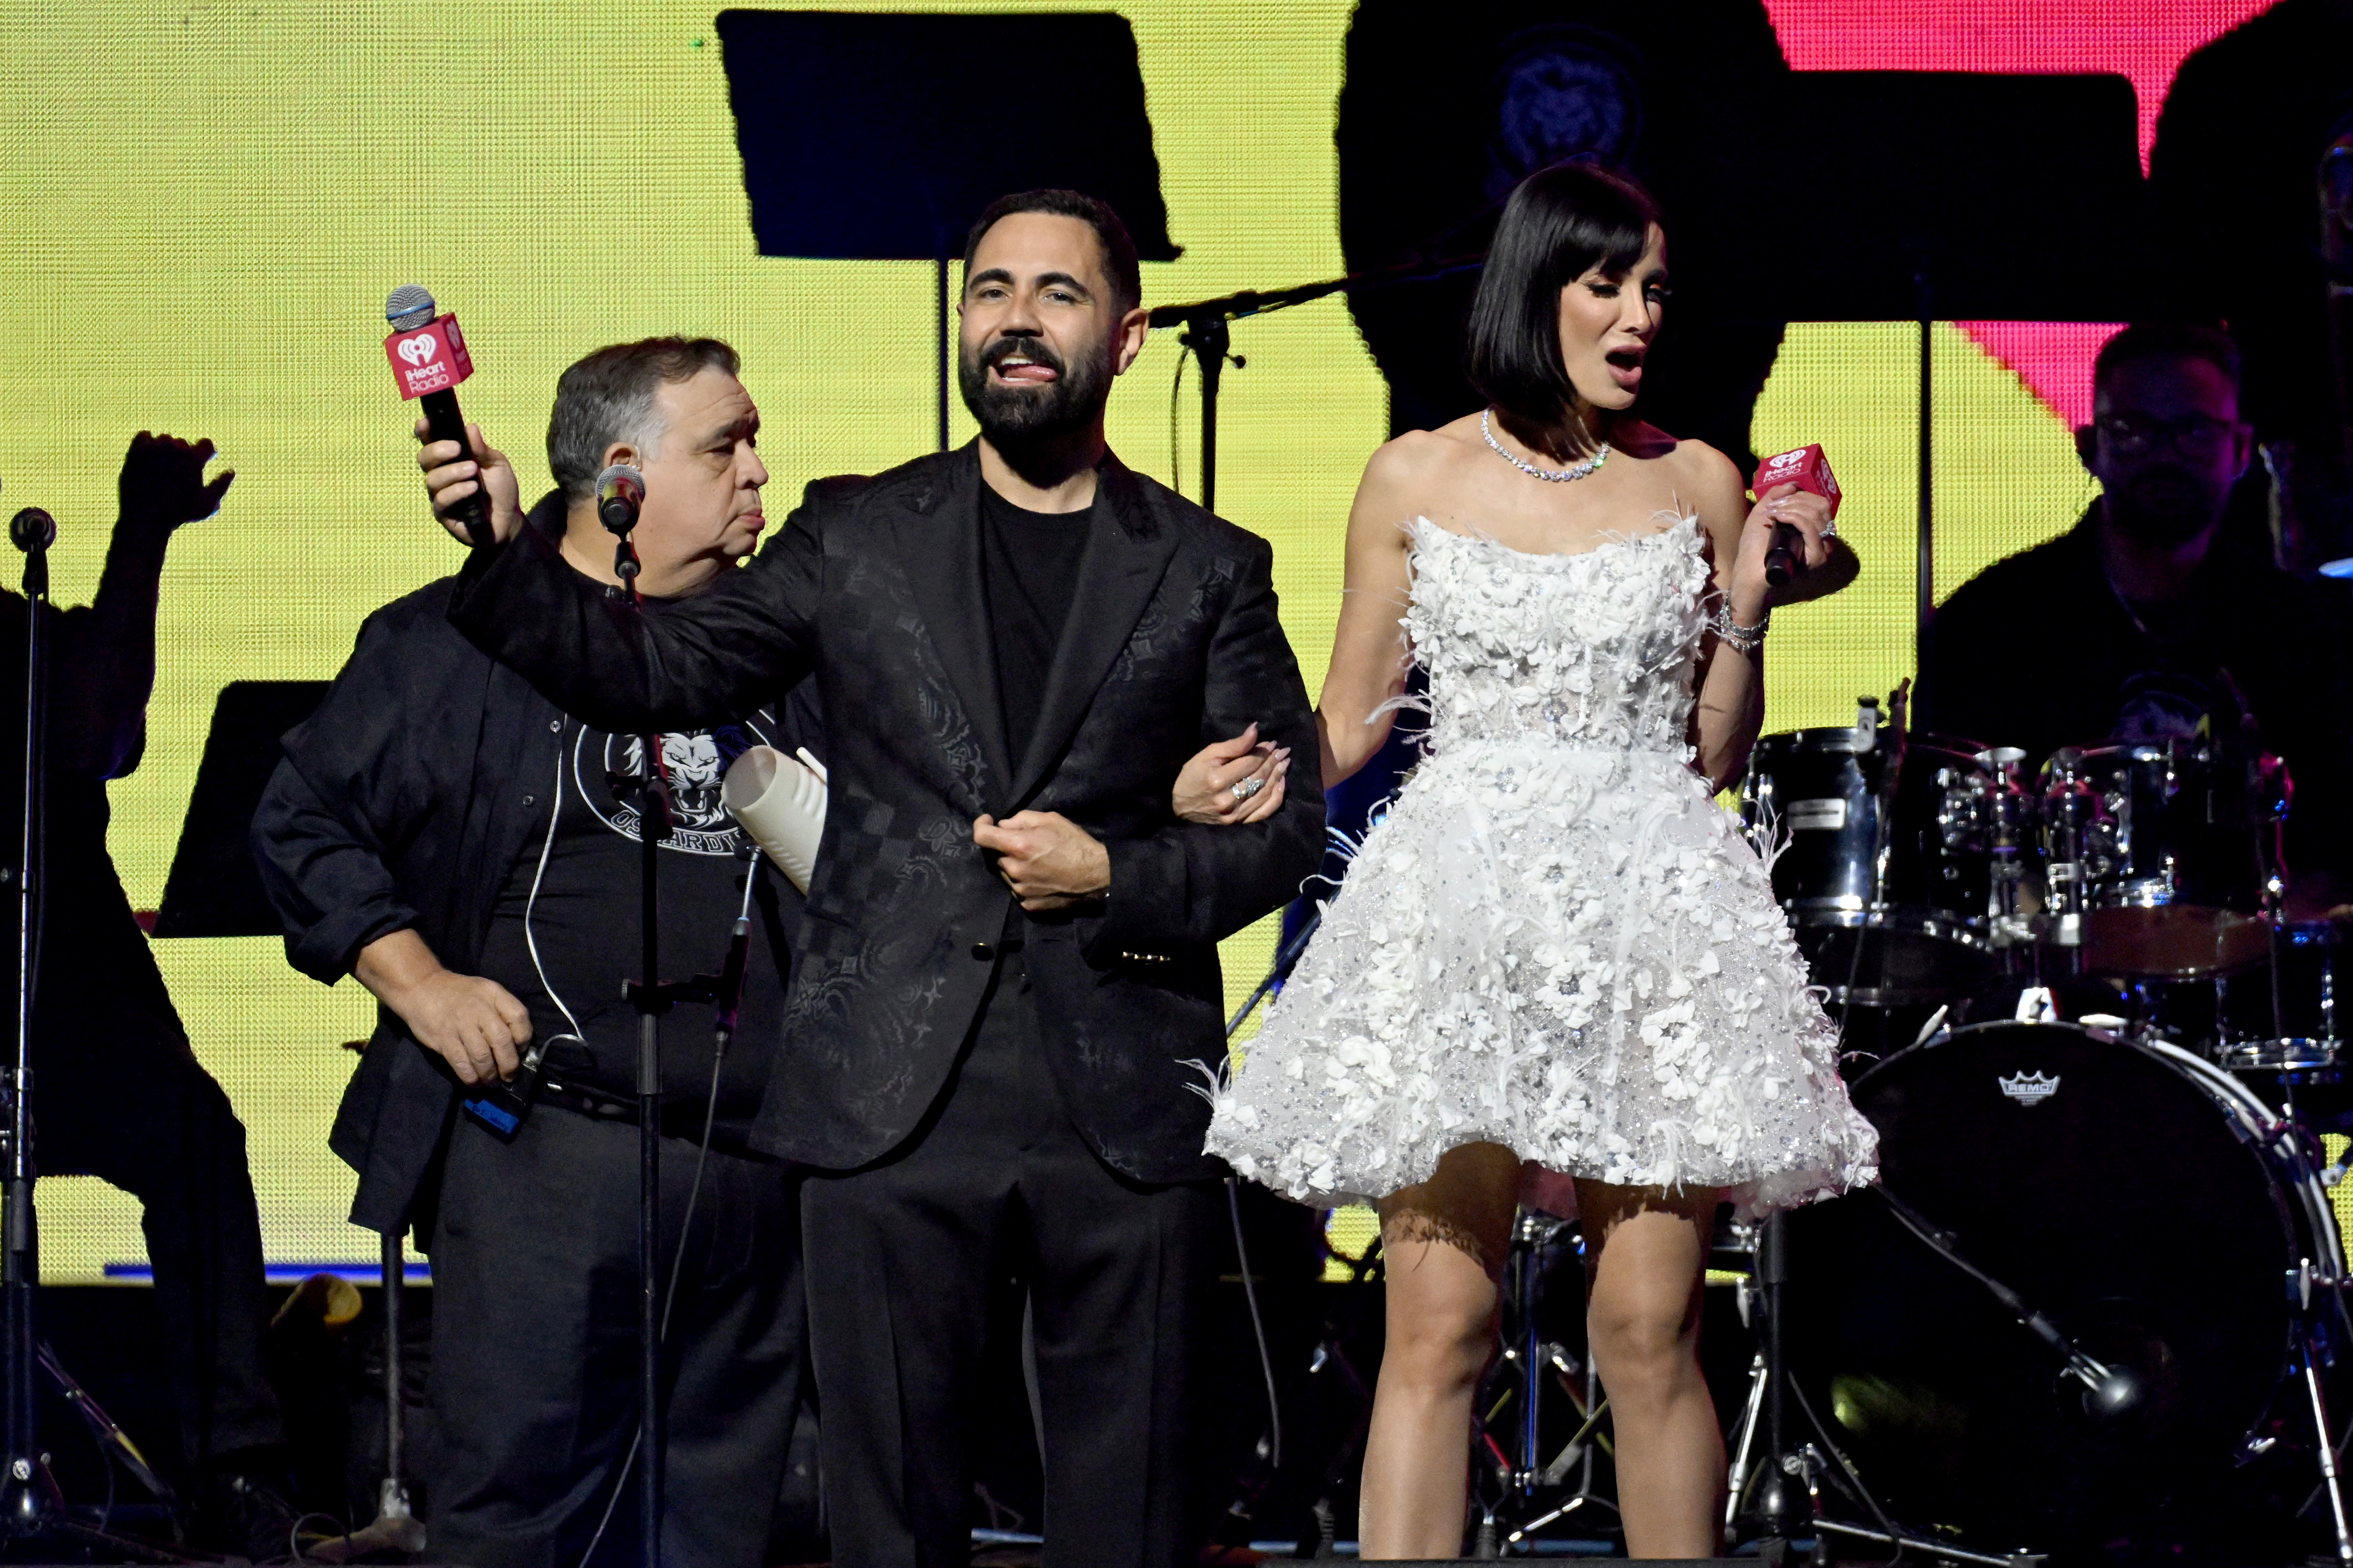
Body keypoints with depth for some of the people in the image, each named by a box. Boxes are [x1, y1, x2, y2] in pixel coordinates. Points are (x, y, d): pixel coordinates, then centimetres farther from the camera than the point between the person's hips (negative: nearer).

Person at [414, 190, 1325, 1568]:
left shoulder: (1209, 571, 8)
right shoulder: (859, 540, 10)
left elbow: (1287, 823, 6)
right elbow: (650, 676, 5)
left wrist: (1116, 878, -9)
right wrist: (507, 550, -9)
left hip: (1128, 1116, 0)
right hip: (896, 1104, 1)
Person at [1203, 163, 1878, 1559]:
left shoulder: (1700, 487, 10)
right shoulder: (1417, 481, 8)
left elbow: (1717, 757, 13)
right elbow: (1346, 723, 12)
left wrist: (1746, 606, -1)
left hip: (1651, 920, 1)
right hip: (1459, 914, -1)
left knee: (1650, 1330, -3)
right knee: (1438, 1329, -5)